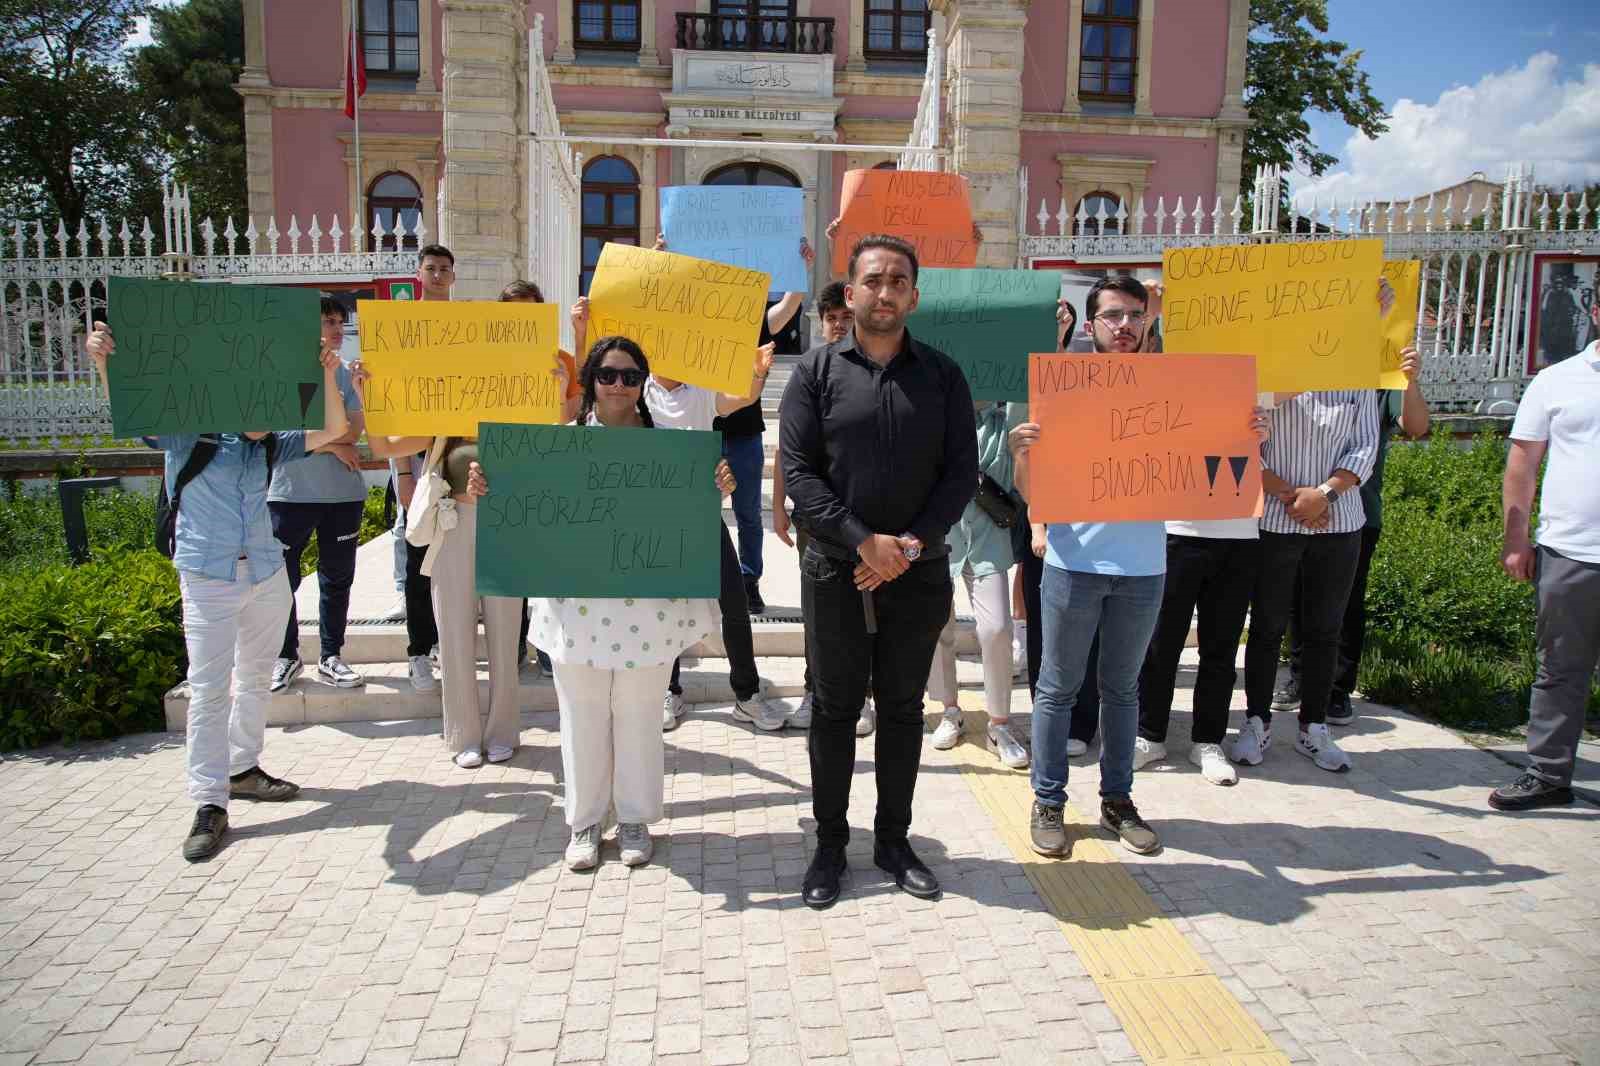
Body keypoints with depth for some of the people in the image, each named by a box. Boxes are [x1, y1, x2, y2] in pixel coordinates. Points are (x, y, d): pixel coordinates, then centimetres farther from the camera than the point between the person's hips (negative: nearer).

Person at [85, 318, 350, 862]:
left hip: (266, 576, 6)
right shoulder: (189, 434, -5)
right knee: (209, 690, -5)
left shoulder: (269, 447, 8)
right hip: (208, 580, -5)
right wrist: (103, 362, -35)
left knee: (255, 680, 15)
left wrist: (327, 375, -9)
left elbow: (332, 430, 3)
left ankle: (243, 769, 31)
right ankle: (209, 804, 0)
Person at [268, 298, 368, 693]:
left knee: (337, 578, 9)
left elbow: (355, 428, -1)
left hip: (343, 492, 4)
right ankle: (286, 657, 20)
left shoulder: (343, 373, 9)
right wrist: (332, 445, -11)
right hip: (290, 493, -3)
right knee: (283, 579, 4)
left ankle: (330, 657, 20)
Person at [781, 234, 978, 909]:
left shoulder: (942, 375, 5)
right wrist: (864, 541, -16)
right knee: (834, 709, 8)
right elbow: (797, 470, -7)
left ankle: (894, 840, 27)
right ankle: (830, 845, 23)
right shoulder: (817, 370, 0)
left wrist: (914, 543, -13)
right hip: (836, 572, -1)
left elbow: (962, 472, 0)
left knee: (903, 709, 12)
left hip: (918, 574, 2)